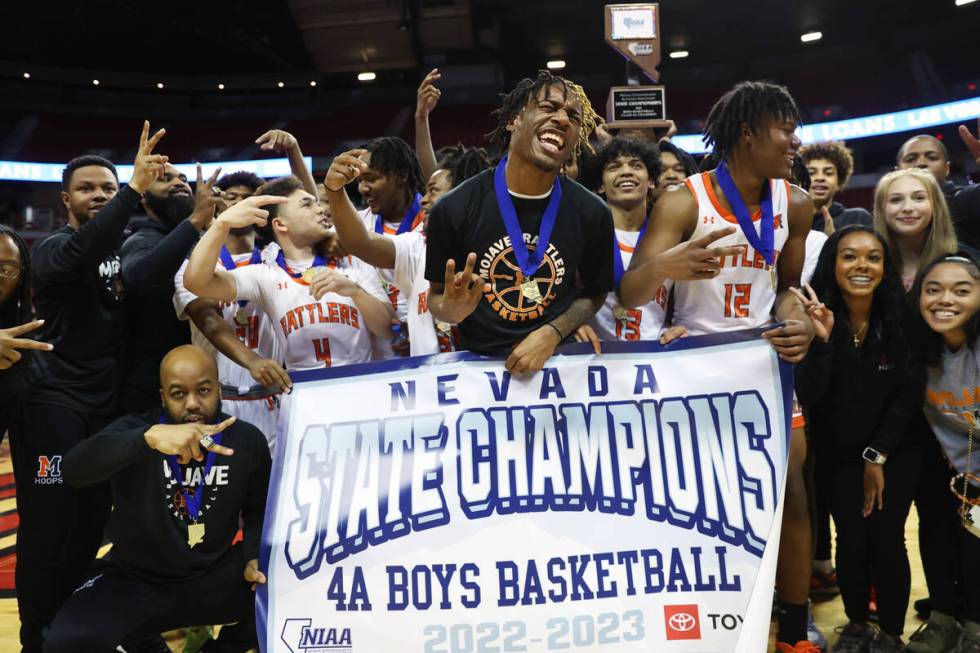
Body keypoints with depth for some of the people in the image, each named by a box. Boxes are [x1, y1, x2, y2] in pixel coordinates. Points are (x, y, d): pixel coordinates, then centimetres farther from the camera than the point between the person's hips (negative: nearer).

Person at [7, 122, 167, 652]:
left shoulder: (128, 248, 12)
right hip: (53, 402, -5)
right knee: (47, 528, -2)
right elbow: (80, 254, -30)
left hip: (106, 403, 5)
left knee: (91, 524, 12)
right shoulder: (52, 248, -7)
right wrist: (136, 188, -39)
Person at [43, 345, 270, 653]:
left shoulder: (248, 440, -5)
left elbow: (258, 511, 8)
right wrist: (150, 436, -52)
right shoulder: (135, 428, -15)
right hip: (134, 579, -2)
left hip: (213, 576, 3)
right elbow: (74, 467, -35)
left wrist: (254, 559, -12)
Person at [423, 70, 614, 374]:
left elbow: (594, 292, 8)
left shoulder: (592, 214, -5)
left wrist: (553, 333, -8)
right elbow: (436, 294, 4)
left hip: (554, 358, -1)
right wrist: (449, 310, -17)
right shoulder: (454, 209, -9)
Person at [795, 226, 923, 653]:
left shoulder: (902, 318, -11)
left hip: (896, 451, 0)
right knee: (852, 541, -2)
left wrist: (877, 456, -8)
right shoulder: (815, 317, -14)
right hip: (839, 455, 0)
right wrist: (823, 340, -34)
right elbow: (808, 396, -21)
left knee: (887, 541, -6)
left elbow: (908, 394, -6)